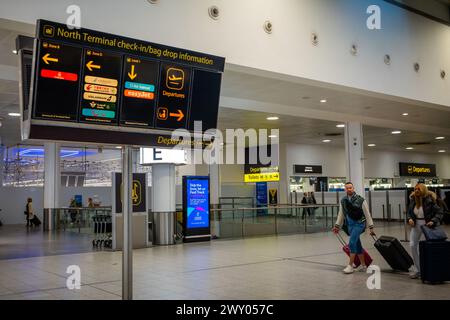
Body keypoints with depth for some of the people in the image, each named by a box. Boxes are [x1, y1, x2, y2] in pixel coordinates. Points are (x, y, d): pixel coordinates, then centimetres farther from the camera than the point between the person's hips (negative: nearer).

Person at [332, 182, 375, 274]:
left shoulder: (361, 200, -10)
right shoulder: (343, 201, 5)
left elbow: (367, 214, -7)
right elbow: (341, 214, 13)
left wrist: (371, 227, -7)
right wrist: (337, 226, 10)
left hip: (359, 223, -5)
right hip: (350, 224, 5)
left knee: (352, 243, -16)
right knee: (357, 245, 11)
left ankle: (350, 265, -9)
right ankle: (363, 265, 23)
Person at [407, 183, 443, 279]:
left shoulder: (429, 200, -15)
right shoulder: (413, 199, -1)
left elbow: (439, 212, -12)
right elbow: (409, 212, 10)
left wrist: (433, 221, -26)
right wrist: (410, 219, -10)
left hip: (427, 224, -5)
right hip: (416, 224, 5)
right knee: (413, 245, -1)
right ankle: (417, 269, 12)